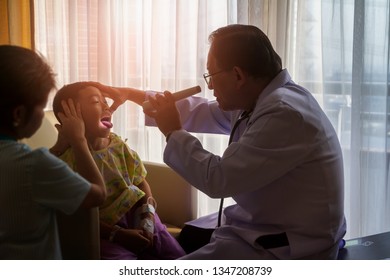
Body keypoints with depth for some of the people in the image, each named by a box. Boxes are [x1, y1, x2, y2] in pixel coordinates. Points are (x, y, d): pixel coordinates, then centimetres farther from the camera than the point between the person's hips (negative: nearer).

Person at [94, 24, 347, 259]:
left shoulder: (284, 114, -26)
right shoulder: (256, 100, 4)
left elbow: (217, 178, -25)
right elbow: (201, 112, 18)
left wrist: (173, 133, -10)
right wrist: (133, 95, 18)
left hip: (286, 249, -9)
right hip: (265, 230, 9)